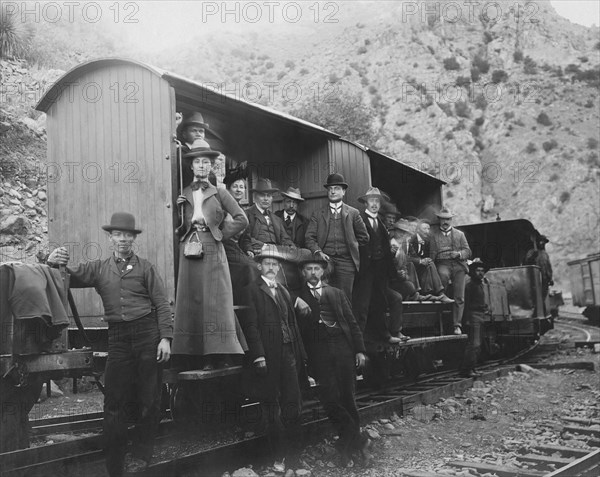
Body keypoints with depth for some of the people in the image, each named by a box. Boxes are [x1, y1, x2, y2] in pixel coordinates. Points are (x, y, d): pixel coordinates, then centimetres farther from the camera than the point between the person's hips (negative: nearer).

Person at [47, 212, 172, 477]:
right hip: (118, 338, 2)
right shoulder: (98, 269, 11)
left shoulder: (145, 267, 4)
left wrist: (165, 337, -8)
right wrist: (54, 263, -21)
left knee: (149, 397, 3)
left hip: (147, 334, -2)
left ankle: (141, 454, 19)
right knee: (115, 401, 1)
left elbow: (162, 304, 1)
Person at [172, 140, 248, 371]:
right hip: (188, 252, 2)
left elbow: (241, 219, 5)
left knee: (214, 302, -5)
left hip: (213, 254, -2)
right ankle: (189, 358, 4)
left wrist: (222, 234, 2)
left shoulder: (219, 193, 8)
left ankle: (215, 356, -4)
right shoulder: (182, 194, 13)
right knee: (189, 303, 1)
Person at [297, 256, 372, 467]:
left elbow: (352, 323, 14)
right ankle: (357, 441, 2)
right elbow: (300, 328, 3)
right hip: (318, 352, -2)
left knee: (347, 396, 1)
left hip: (343, 346, 2)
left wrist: (360, 350, 5)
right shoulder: (298, 297, 10)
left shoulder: (337, 293, 18)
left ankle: (350, 444, 14)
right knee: (330, 398, -10)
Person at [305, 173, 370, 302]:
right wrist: (318, 252, -12)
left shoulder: (353, 213, 14)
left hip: (346, 263, 0)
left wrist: (351, 248, 10)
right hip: (325, 261, 0)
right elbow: (310, 238, 4)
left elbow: (364, 238, 17)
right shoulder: (317, 214, 13)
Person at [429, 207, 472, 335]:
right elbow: (432, 254, 8)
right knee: (443, 275, -39)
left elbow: (468, 251, 13)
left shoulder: (460, 234, 21)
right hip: (442, 263, -1)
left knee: (459, 297, -8)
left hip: (458, 264, 1)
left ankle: (457, 325, -4)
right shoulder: (433, 234, 14)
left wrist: (459, 253, -8)